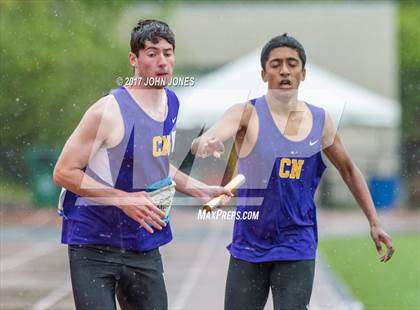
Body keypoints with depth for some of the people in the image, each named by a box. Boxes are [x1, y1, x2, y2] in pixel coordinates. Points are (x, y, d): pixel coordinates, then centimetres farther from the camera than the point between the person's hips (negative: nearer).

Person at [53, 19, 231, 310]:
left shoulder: (171, 103, 7)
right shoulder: (110, 110, -17)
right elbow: (64, 172, -16)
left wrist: (202, 190, 12)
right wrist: (124, 199, -22)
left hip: (144, 248, 7)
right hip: (94, 247, -7)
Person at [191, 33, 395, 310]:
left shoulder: (321, 121, 1)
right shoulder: (247, 114, -9)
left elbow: (349, 170, 17)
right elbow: (202, 143, -28)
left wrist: (374, 222, 14)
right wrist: (204, 144, -53)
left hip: (297, 246, 1)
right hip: (249, 245, -1)